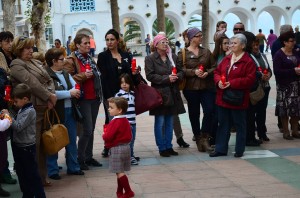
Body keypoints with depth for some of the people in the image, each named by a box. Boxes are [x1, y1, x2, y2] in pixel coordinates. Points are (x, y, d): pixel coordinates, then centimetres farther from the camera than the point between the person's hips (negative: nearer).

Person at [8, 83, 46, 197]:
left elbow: (18, 126, -23)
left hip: (27, 148, -9)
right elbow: (16, 125, 14)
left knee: (32, 173, -2)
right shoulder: (22, 110, 8)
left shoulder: (30, 111, -18)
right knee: (21, 173, 15)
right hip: (19, 146, 9)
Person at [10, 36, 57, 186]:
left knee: (42, 145, 12)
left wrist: (51, 96, -4)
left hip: (45, 108, 8)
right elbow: (32, 83, -15)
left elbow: (49, 80, 13)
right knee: (33, 145, -3)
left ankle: (42, 177, 21)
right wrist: (49, 96, -11)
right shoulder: (16, 65, -6)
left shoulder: (36, 63, 19)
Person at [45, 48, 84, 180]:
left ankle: (73, 167, 26)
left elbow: (76, 86, 6)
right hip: (56, 112, -8)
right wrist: (69, 93, -18)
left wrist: (74, 91, -18)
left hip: (69, 111, 8)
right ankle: (52, 170, 12)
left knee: (72, 140, 14)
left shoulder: (65, 73, 14)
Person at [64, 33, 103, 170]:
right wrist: (83, 76, -21)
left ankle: (88, 157, 20)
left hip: (94, 97, 7)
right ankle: (80, 159, 4)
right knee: (87, 129, -9)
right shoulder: (71, 60, -8)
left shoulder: (89, 58, 16)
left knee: (91, 129, 11)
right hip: (83, 99, -7)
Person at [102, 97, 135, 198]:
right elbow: (129, 136, 15)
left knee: (119, 172, -4)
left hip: (116, 148, -9)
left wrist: (103, 134, -1)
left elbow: (108, 137, -24)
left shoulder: (115, 122, -19)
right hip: (126, 147, 9)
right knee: (120, 171, 15)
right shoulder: (125, 121, 9)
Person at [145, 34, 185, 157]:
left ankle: (169, 146, 19)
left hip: (172, 94, 5)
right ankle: (162, 148, 7)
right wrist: (166, 78, -18)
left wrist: (177, 76, -9)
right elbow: (150, 75, -13)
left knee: (169, 122, 10)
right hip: (159, 93, -5)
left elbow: (181, 71, 14)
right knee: (160, 122, -1)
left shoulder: (173, 57, 11)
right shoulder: (150, 59, -4)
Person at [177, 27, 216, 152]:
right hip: (191, 88, -2)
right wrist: (194, 72, -18)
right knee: (194, 114, 7)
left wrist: (207, 72, -9)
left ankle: (204, 137, 3)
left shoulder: (206, 52, 10)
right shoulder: (183, 53, -1)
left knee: (209, 111, -9)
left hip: (207, 87, 2)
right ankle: (198, 138, 21)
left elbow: (214, 66, 11)